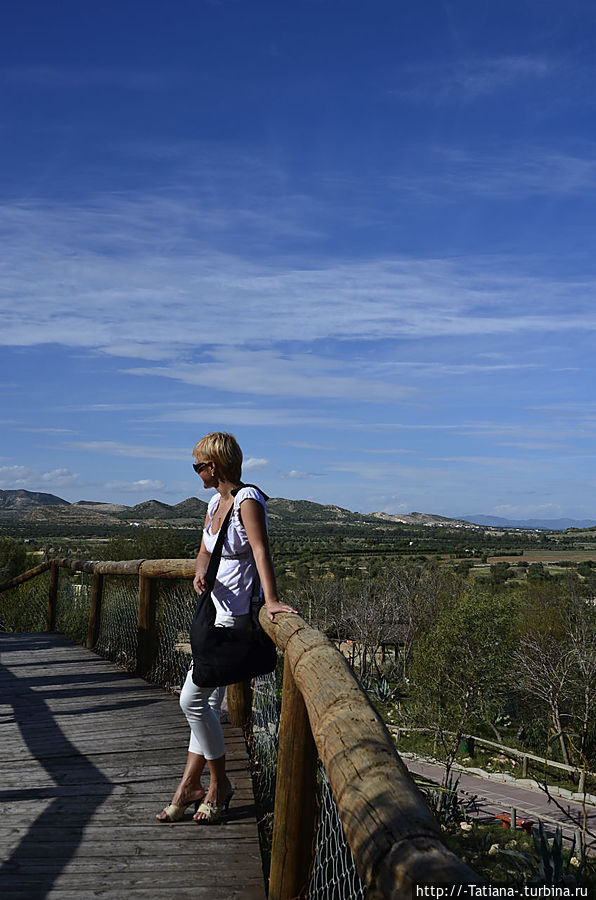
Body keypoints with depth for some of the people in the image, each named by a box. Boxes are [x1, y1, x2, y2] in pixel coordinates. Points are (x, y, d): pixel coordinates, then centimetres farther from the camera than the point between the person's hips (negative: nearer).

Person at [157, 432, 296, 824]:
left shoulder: (248, 500, -16)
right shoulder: (215, 502, 11)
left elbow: (261, 550, -28)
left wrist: (271, 600, -39)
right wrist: (200, 573, -6)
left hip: (236, 615, -9)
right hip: (217, 610, 9)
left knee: (192, 699, -5)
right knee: (209, 703, 14)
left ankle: (219, 784, 13)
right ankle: (189, 785, 24)